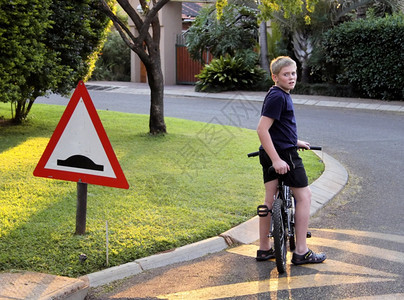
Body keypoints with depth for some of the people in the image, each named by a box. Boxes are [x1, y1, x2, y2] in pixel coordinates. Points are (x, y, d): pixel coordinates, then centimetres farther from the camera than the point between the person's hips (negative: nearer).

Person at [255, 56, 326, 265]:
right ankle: (301, 252, 3)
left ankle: (264, 249, 20)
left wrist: (295, 142, 35)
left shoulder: (281, 95, 15)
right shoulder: (277, 97, -17)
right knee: (304, 195, 0)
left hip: (269, 154, 10)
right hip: (284, 154, -9)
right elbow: (262, 129, -24)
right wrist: (276, 159, -26)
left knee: (270, 199, 12)